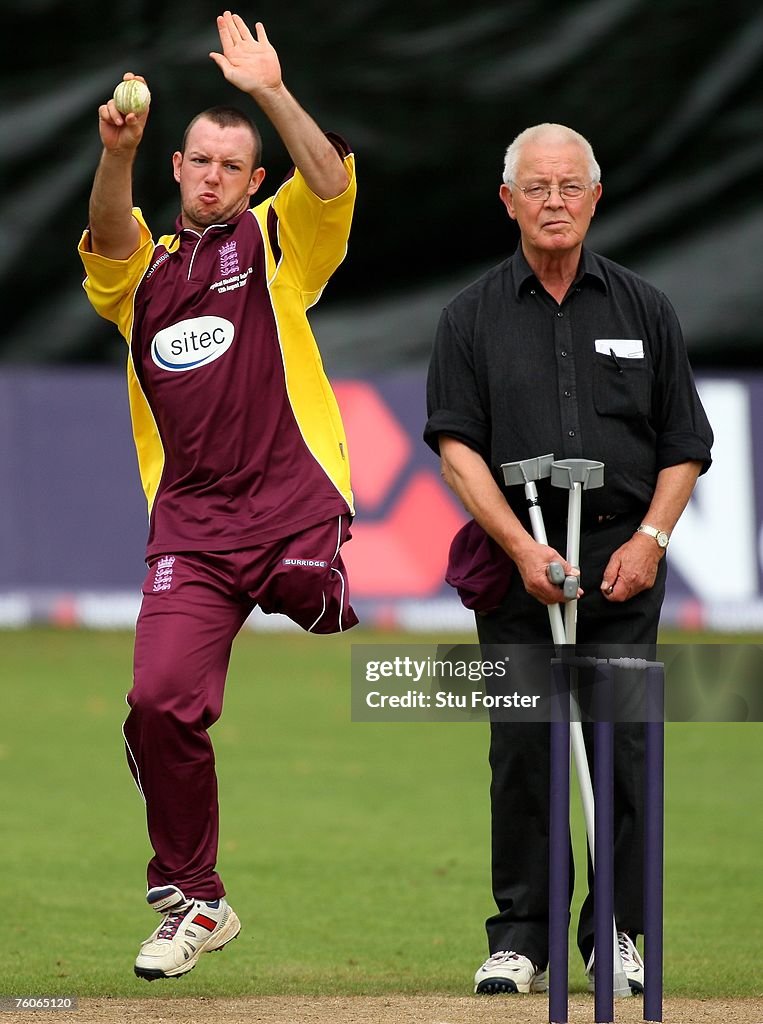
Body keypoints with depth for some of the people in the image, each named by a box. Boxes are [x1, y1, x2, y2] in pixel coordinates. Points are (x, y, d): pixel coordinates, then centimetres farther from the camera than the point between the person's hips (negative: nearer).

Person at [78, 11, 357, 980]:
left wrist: (270, 93, -19)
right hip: (190, 526, 2)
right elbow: (108, 237, -7)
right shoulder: (143, 267, 17)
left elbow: (332, 182, -9)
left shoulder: (277, 243, 12)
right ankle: (192, 901, 1)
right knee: (159, 700, -11)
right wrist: (115, 154, -26)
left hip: (295, 511, -1)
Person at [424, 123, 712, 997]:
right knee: (522, 747, -2)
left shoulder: (643, 309, 9)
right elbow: (456, 446, -2)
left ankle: (616, 933, 8)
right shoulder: (473, 317, 6)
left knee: (624, 746, -1)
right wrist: (522, 547, -14)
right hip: (518, 559, -1)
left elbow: (684, 447, 10)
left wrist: (649, 540, -5)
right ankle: (520, 937, 5)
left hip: (624, 557, 1)